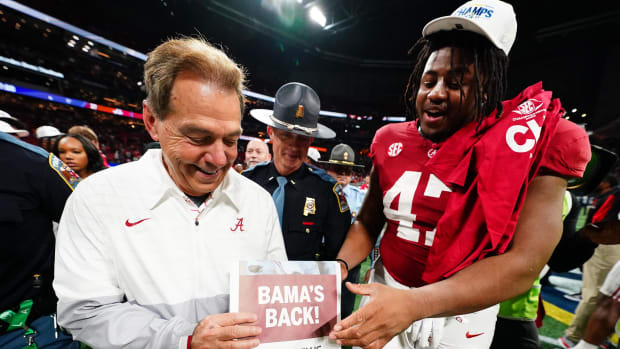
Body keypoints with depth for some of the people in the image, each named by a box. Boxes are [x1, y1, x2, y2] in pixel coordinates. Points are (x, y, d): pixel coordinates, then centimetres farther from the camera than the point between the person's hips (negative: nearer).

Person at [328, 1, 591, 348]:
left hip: (460, 315, -2)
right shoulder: (393, 143, -6)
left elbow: (524, 264, -23)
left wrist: (414, 303, -35)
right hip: (385, 289, 3)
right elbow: (367, 223, 0)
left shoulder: (526, 144, -16)